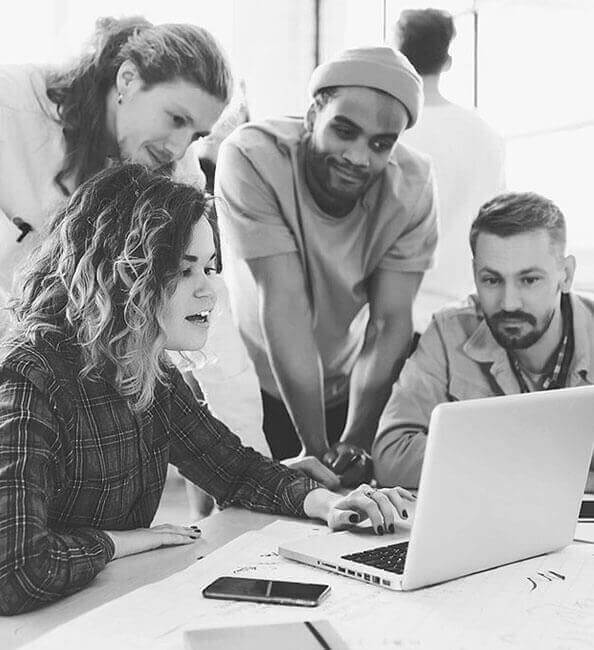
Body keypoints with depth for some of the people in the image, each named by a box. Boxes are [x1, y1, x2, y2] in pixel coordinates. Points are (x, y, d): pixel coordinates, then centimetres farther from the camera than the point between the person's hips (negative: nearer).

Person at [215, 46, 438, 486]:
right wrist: (316, 447, -29)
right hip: (249, 388, -2)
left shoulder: (411, 184, -16)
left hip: (344, 391, 2)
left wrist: (354, 442, -28)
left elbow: (389, 322, -18)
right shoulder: (251, 158, -25)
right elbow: (284, 302, -30)